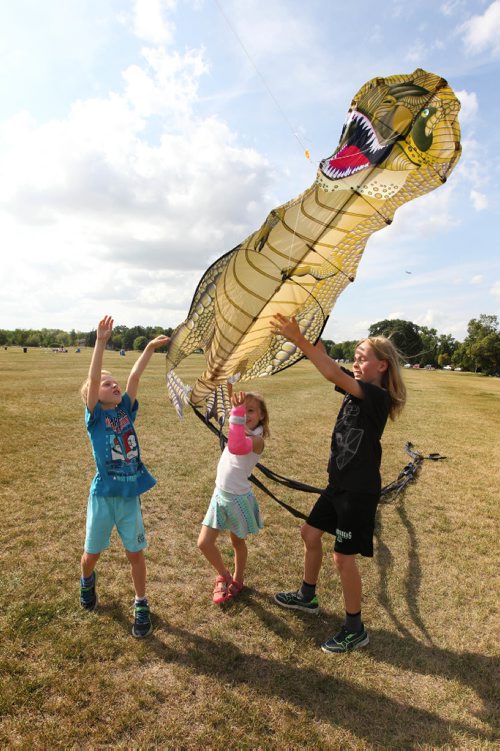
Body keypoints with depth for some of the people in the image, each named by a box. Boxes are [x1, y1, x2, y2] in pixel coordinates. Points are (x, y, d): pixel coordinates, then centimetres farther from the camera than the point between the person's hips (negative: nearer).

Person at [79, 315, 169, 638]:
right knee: (92, 553, 16)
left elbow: (134, 377, -9)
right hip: (103, 496, -2)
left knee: (136, 553, 8)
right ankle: (87, 581, 50)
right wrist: (101, 341, -32)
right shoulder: (94, 416, -9)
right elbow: (92, 379, -22)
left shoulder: (126, 411, 0)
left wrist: (150, 348, -16)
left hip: (130, 496, 2)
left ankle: (142, 606, 28)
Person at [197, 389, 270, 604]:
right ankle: (224, 576, 35)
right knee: (204, 543, 8)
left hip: (237, 498, -7)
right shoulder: (239, 432, 0)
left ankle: (237, 580, 43)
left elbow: (236, 448, -45)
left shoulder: (256, 440, -25)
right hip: (219, 495, 7)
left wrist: (238, 412, -50)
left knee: (237, 542, 17)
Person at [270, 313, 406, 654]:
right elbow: (327, 362, -1)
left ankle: (355, 630, 23)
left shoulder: (378, 397, -21)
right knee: (310, 532, 19)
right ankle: (307, 596, 41)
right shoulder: (355, 388, 4)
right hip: (339, 483, 9)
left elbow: (334, 375, -35)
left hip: (360, 490, -9)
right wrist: (303, 336, -16)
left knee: (344, 556, 2)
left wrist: (299, 340, -36)